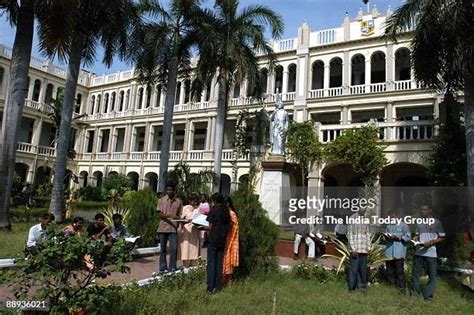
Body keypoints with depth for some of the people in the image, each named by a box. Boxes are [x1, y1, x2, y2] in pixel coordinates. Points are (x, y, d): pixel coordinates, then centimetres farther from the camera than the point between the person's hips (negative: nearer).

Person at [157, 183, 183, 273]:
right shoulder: (162, 200, 2)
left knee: (174, 249, -5)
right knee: (163, 249, 9)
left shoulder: (179, 201, 4)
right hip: (163, 227, 0)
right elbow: (160, 214, -5)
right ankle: (163, 268, 19)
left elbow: (179, 215, 9)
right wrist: (169, 216, -22)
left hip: (173, 228, 0)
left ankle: (172, 268, 7)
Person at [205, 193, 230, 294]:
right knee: (219, 263, 11)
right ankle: (218, 286, 15)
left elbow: (210, 227, -10)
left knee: (211, 263, 0)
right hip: (222, 240, 6)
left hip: (213, 239, -5)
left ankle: (211, 287, 1)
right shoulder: (226, 211, 7)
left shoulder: (214, 210, -9)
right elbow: (228, 226, 10)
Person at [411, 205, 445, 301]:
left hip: (431, 252, -4)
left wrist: (431, 242, -14)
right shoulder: (419, 222, 9)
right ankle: (415, 290, 26)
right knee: (416, 271, 10)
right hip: (419, 251, 4)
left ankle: (428, 295, 11)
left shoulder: (436, 222, -2)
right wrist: (415, 238, -2)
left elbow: (442, 237, -1)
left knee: (432, 274, 0)